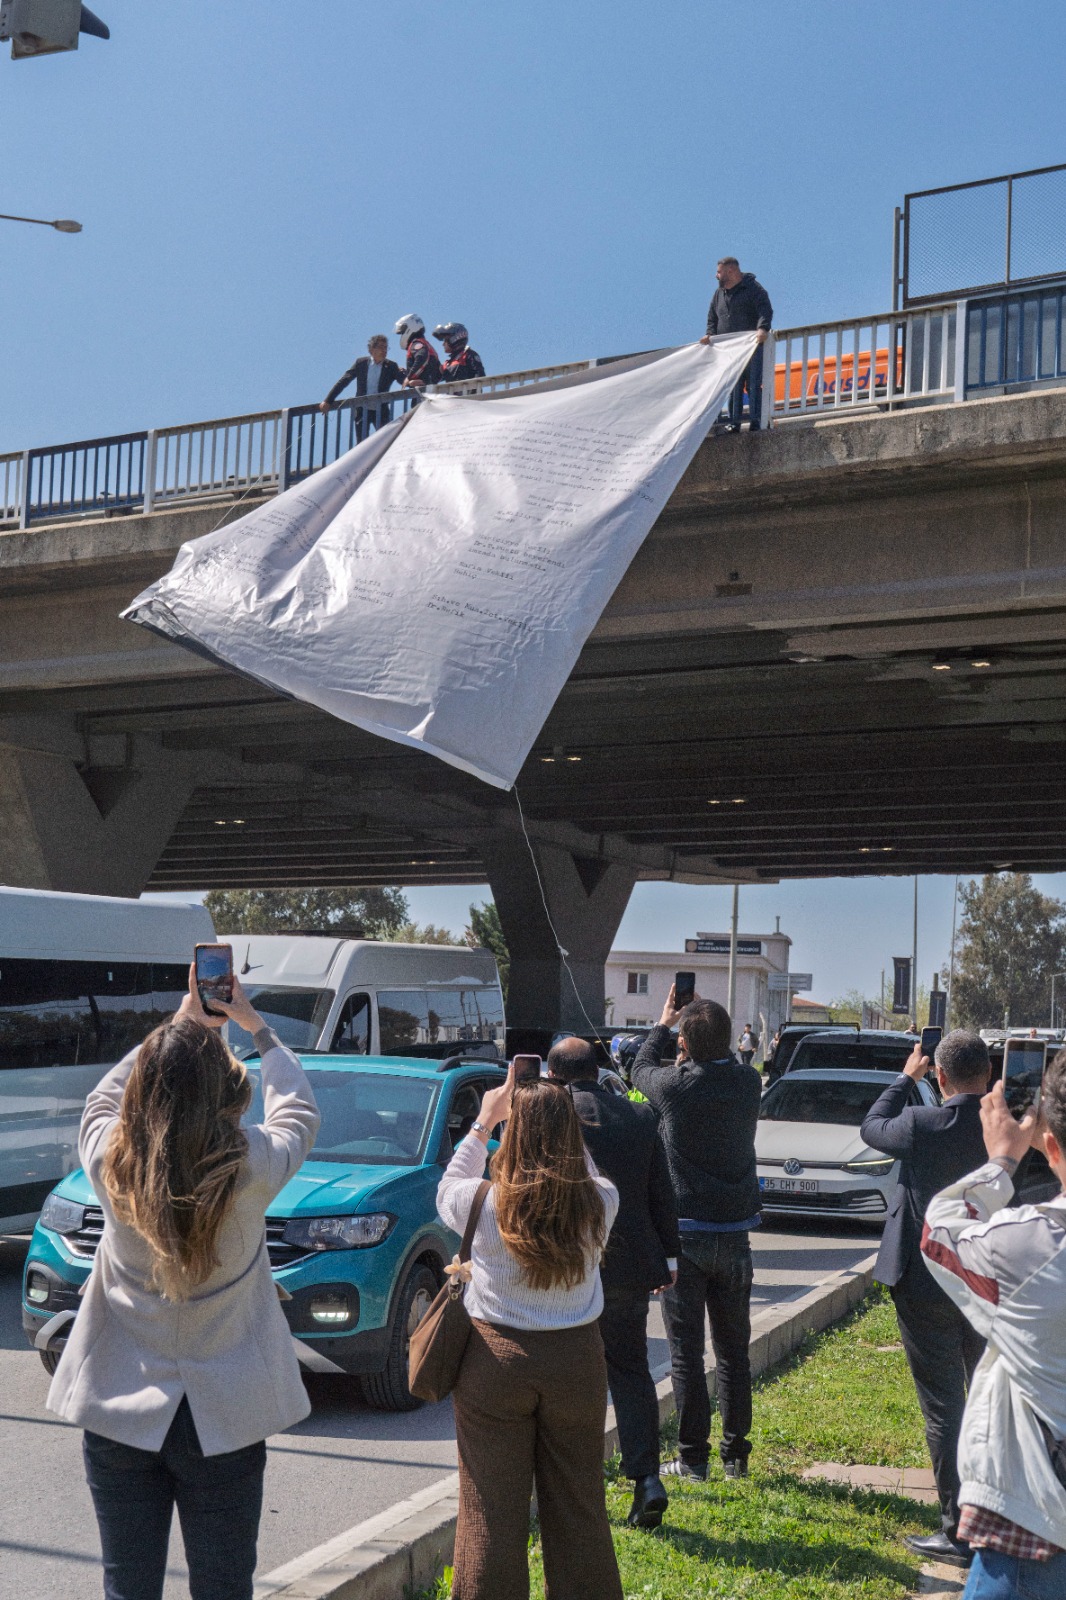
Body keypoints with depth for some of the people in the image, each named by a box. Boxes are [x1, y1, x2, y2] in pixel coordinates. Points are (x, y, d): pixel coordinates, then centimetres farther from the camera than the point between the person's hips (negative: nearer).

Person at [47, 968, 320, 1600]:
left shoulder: (111, 1163, -15)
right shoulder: (251, 1168, -18)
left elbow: (103, 1098, 10)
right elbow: (298, 1110, 5)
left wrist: (180, 1024, 16)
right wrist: (254, 1024, 14)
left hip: (119, 1409, 2)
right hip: (222, 1418, -1)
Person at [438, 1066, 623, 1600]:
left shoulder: (484, 1202, -14)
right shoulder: (598, 1202, -10)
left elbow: (447, 1191, 10)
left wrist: (482, 1123, 14)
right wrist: (558, 1114, 13)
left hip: (496, 1362, -2)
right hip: (577, 1361, 2)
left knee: (493, 1511, 8)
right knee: (577, 1506, 16)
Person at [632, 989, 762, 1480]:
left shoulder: (676, 1085, -14)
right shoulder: (749, 1083, -5)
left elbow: (642, 1069, 8)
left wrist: (663, 1024, 22)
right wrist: (702, 1023, 20)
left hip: (684, 1233, -4)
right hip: (735, 1232, 4)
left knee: (686, 1351, 3)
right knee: (733, 1350, 13)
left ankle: (693, 1458, 7)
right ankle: (736, 1454, 20)